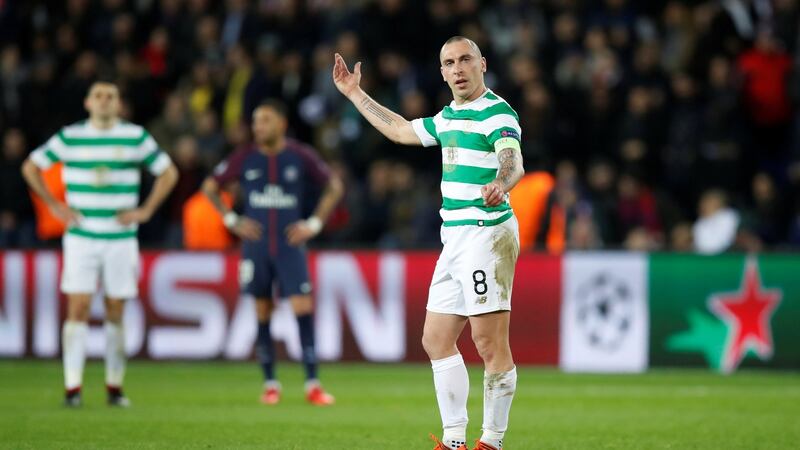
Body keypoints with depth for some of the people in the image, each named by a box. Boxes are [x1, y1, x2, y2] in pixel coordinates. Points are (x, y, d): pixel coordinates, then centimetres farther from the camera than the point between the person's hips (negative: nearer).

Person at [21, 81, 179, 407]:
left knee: (116, 312, 2)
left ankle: (115, 387, 11)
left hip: (121, 238, 1)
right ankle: (73, 388, -7)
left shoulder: (136, 137, 2)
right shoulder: (70, 137, 2)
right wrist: (55, 206, 3)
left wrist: (145, 210, 1)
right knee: (78, 309, -8)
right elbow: (31, 167, 11)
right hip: (81, 236, -1)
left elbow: (168, 173, 10)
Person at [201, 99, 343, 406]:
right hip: (256, 246, 2)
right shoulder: (245, 159, 1)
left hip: (290, 245, -2)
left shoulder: (301, 157, -2)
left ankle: (313, 385, -8)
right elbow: (210, 187, 13)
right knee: (262, 314, 4)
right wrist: (231, 220, 4)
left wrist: (314, 224, 1)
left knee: (303, 309, -11)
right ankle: (270, 384, 13)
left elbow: (334, 187, 9)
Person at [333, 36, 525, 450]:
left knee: (490, 343, -10)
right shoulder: (447, 117, 18)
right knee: (436, 339, 10)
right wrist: (355, 94, 40)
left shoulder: (497, 113, -10)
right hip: (455, 238, 10)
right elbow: (401, 130, 35)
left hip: (486, 233, -10)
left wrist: (500, 184, -50)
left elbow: (513, 162, -28)